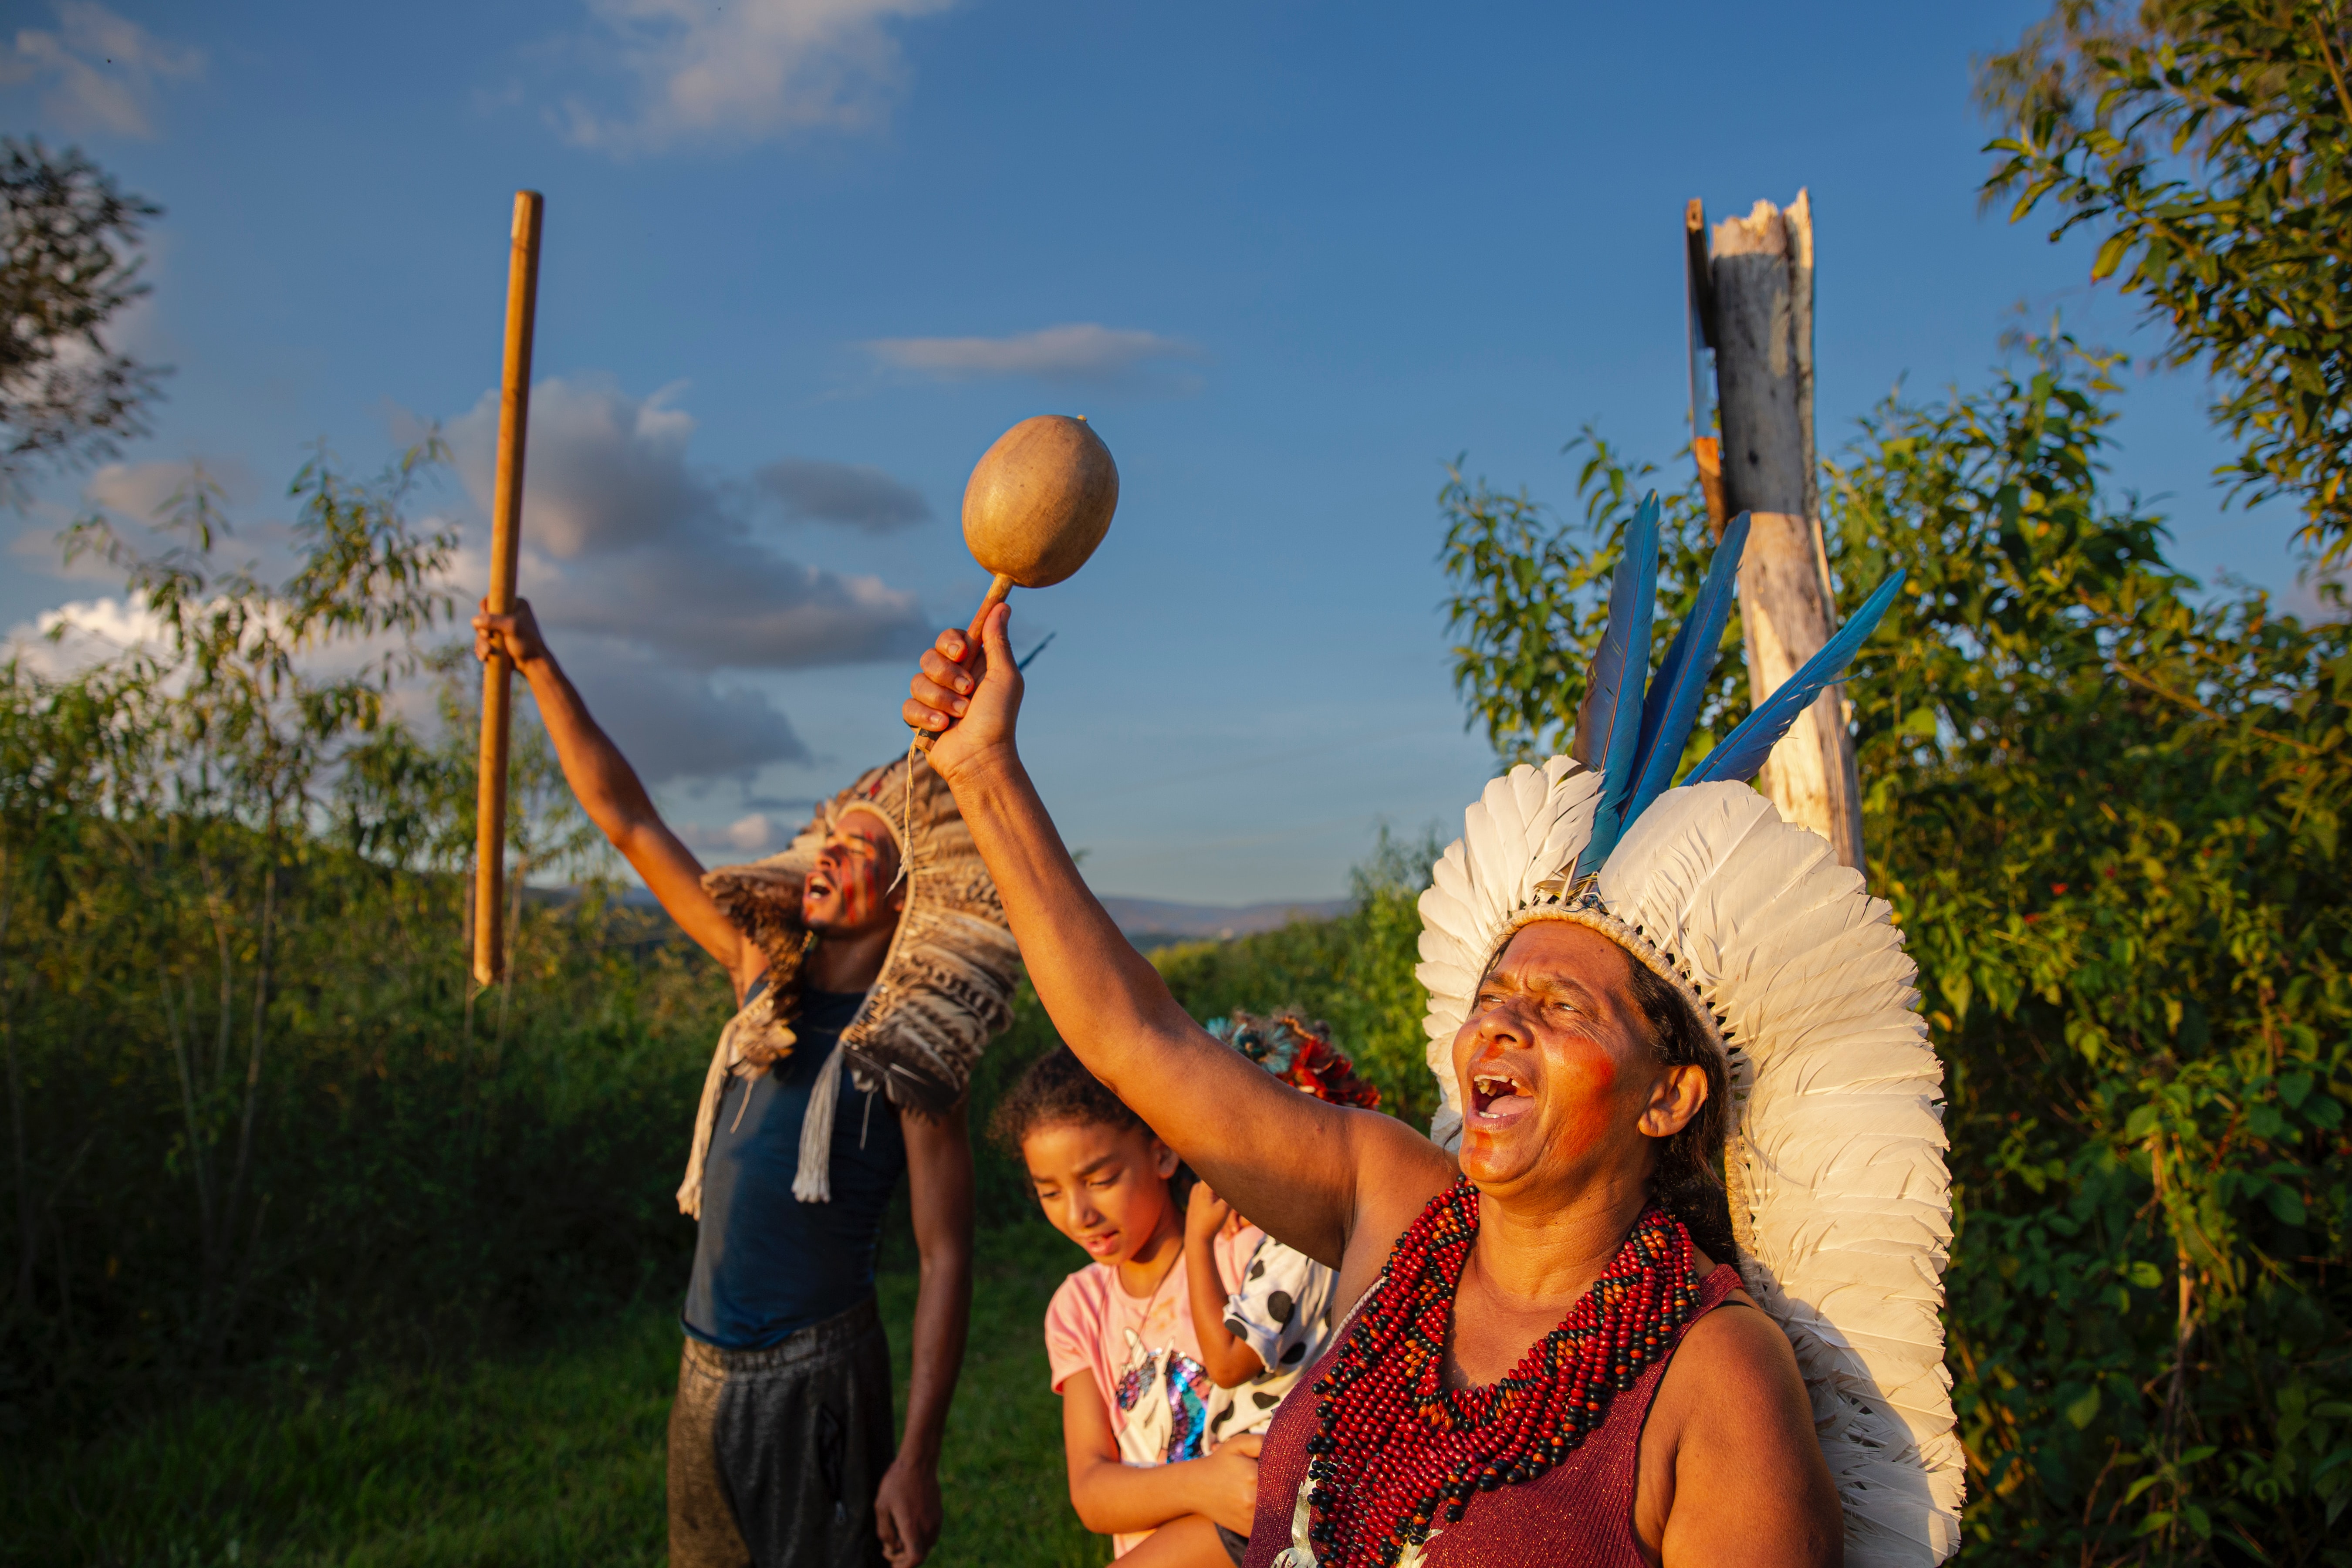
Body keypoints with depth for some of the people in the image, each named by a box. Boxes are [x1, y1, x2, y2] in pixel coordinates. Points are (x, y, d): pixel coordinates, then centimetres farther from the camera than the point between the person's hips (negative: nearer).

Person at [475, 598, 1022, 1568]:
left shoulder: (913, 1048, -12)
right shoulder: (764, 972, 3)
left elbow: (945, 1261, -12)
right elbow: (628, 820, 6)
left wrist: (917, 1460, -16)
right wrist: (540, 666, 4)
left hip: (815, 1376, -6)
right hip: (707, 1368, 6)